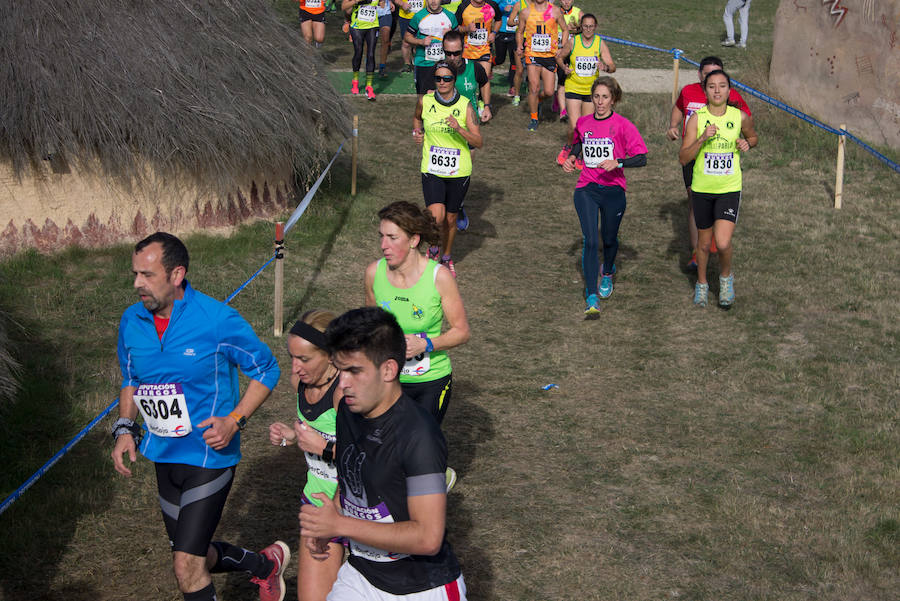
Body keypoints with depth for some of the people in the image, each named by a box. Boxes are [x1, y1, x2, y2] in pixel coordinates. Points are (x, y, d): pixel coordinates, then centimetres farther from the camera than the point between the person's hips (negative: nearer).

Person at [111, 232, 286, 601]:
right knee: (193, 557, 17)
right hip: (164, 457, 7)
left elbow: (266, 370, -6)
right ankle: (266, 565, 43)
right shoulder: (131, 322, -1)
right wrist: (125, 428, 0)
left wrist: (234, 420, -19)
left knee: (187, 567, -11)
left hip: (209, 455, -7)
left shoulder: (218, 320, -17)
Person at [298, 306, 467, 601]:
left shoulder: (418, 436, -26)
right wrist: (324, 524, -1)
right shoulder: (347, 410, -1)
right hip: (361, 575, 6)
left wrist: (340, 524, -25)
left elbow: (428, 538, -29)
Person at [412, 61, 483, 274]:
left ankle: (446, 257, 39)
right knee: (436, 216, -19)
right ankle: (434, 247, 14)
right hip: (432, 170, 0)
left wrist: (459, 129, -25)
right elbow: (417, 117, 22)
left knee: (450, 219, 12)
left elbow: (478, 143, -10)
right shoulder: (425, 101, -3)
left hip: (459, 172, 0)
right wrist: (417, 131, 2)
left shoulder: (465, 105, -8)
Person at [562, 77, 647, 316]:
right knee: (590, 240, -11)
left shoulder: (623, 125, -7)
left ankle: (607, 273, 48)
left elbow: (642, 158, -10)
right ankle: (592, 298, -13)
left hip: (613, 190, -2)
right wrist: (572, 157, 7)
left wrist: (617, 162, -26)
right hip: (586, 189, 2)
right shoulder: (583, 123, 6)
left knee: (609, 239, 14)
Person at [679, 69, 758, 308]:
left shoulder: (740, 117, -3)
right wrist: (702, 139, -25)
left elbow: (753, 137, 18)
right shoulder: (697, 119, -7)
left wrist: (747, 143, -4)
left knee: (723, 243, -15)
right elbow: (683, 158, -10)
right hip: (702, 189, 1)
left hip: (729, 189, -1)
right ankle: (701, 284, 39)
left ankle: (726, 277, 16)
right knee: (704, 243, 13)